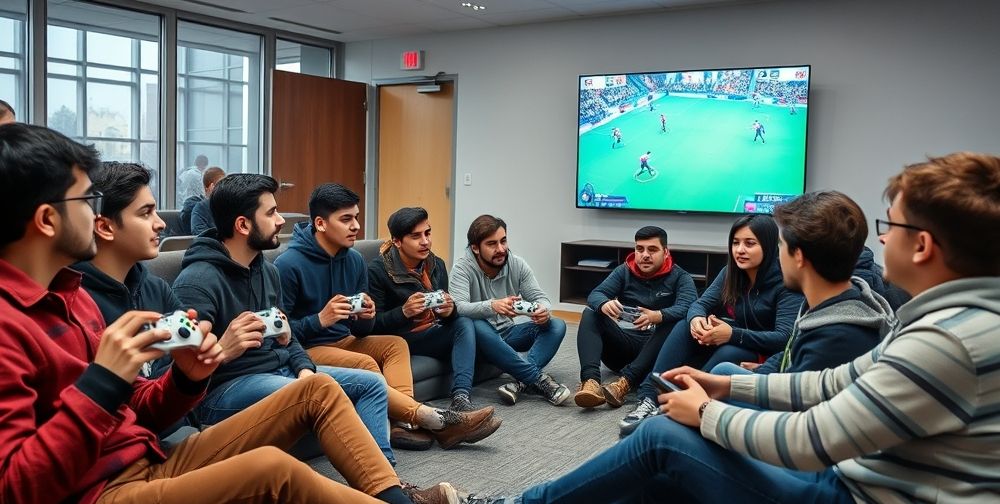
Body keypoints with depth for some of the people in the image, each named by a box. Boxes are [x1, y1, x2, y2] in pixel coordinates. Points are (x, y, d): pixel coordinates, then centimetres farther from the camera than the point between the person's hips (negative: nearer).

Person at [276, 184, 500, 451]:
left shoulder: (355, 260, 3)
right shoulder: (288, 264, -16)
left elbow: (362, 332, 8)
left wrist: (365, 317, -15)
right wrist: (320, 320, -30)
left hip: (343, 341, 8)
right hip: (304, 349, -7)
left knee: (395, 344, -11)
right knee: (365, 364, -29)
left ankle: (406, 422, -30)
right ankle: (434, 420, -26)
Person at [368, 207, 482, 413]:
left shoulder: (437, 265, 6)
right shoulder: (378, 270, -11)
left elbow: (448, 317, 10)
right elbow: (373, 324, -14)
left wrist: (450, 311, -15)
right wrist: (404, 312, -31)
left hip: (435, 336, 5)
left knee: (465, 323, -22)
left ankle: (461, 396, -33)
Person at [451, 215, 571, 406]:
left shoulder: (518, 265, -2)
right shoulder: (462, 268, -15)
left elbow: (540, 297, -4)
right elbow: (458, 307, -29)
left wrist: (544, 311, -31)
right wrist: (492, 306, -50)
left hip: (508, 333, 5)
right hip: (481, 339, -4)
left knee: (556, 326, -16)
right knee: (477, 326, -39)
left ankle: (521, 382, -34)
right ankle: (539, 378, -34)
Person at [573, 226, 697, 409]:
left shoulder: (680, 277, 3)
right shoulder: (623, 272, 10)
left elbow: (688, 308, -17)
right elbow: (595, 295, -6)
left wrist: (658, 316, -40)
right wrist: (604, 305, -32)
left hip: (655, 350, -2)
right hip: (622, 346, 2)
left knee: (677, 324, -30)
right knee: (590, 313, -19)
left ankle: (625, 382, -41)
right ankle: (590, 381, -40)